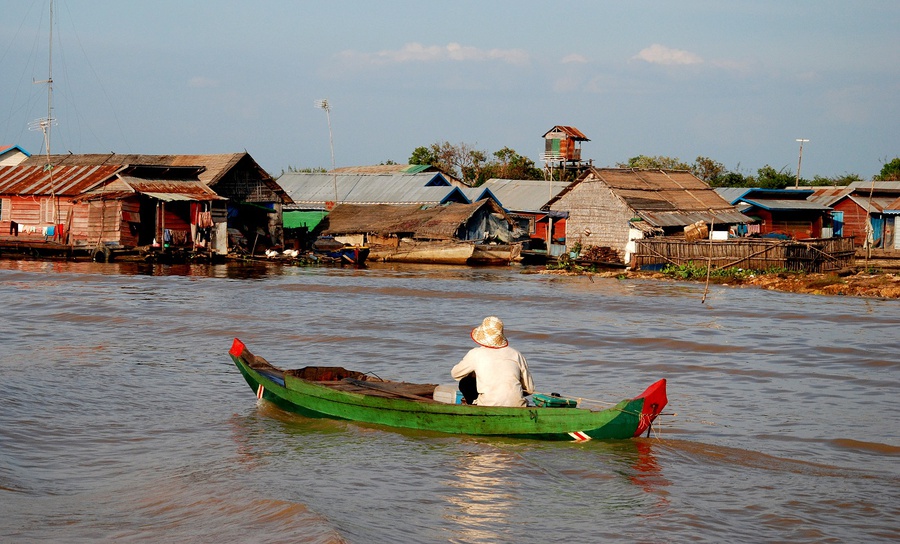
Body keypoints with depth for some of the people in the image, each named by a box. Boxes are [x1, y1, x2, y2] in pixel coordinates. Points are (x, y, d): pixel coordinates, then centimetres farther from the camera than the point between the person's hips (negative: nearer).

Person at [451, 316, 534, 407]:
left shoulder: (475, 354, 2)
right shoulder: (515, 354, 7)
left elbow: (455, 374, 21)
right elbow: (530, 389, 12)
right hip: (517, 407, 3)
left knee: (465, 382, 21)